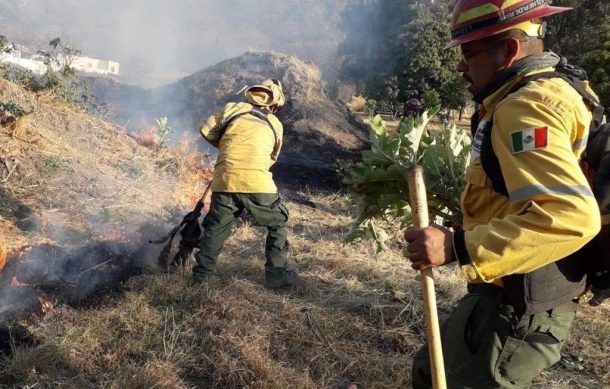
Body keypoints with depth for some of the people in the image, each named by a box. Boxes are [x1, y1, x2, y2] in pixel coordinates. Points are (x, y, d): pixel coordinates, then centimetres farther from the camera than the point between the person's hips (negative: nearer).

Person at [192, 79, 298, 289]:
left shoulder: (232, 109, 13)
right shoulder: (275, 124, 16)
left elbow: (207, 131, 14)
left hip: (224, 181, 2)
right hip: (257, 183, -2)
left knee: (216, 227, 19)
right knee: (278, 224, 17)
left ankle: (202, 272, 27)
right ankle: (276, 273, 17)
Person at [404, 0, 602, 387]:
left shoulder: (525, 107, -22)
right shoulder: (549, 91, 12)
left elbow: (571, 216, -34)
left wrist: (457, 246, -35)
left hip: (516, 307, -10)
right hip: (509, 295, 10)